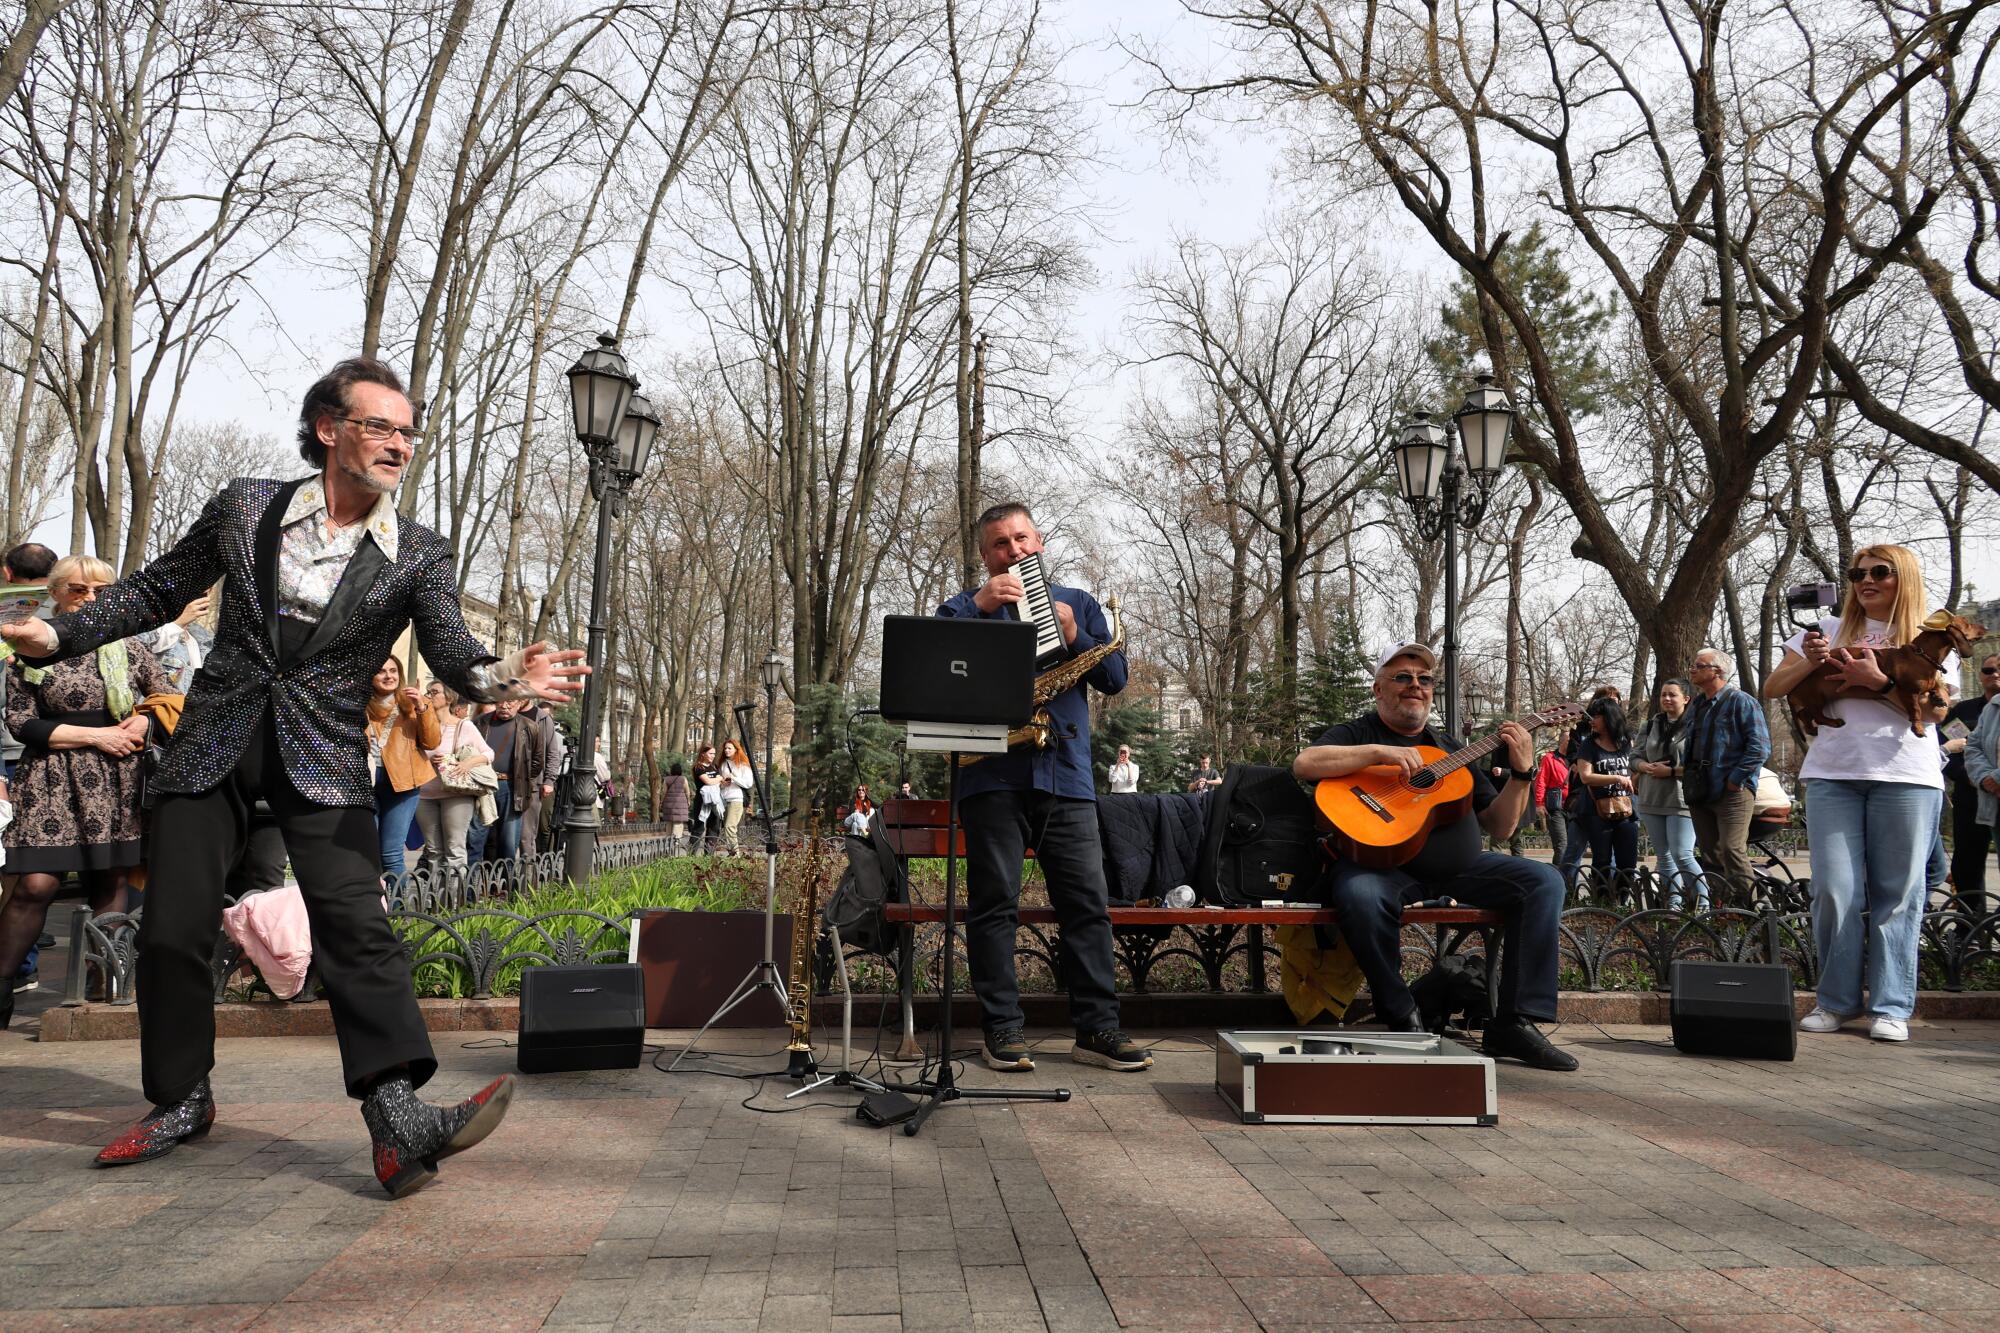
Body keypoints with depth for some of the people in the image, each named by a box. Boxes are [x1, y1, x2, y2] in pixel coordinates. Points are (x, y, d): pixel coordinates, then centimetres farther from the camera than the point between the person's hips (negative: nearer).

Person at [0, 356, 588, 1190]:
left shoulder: (419, 556, -2)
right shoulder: (245, 506, 1)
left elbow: (452, 653, -15)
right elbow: (156, 591, 14)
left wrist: (507, 677, -37)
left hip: (323, 759, -2)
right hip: (213, 744, 2)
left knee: (356, 926, -16)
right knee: (171, 930, 6)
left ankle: (399, 1121, -22)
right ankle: (182, 1100, 26)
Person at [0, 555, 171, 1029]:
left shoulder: (127, 647, 10)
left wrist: (142, 723, -6)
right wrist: (97, 736, -9)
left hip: (118, 781, 2)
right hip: (54, 780, -2)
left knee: (111, 882, 2)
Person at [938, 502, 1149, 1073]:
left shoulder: (1078, 604, 18)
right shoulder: (967, 607, 12)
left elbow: (1115, 677, 9)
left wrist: (1074, 636, -8)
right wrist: (979, 606, -17)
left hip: (1066, 774, 2)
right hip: (993, 775, -2)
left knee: (1088, 902, 0)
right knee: (994, 904, -1)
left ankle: (1097, 1029, 6)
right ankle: (1002, 1030, 6)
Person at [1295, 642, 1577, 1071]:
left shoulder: (1449, 748, 22)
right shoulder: (1356, 733, 8)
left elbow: (1498, 826, 16)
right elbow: (1303, 765, -15)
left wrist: (1522, 773, 0)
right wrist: (1379, 753, -20)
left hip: (1459, 866, 5)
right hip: (1380, 862, -5)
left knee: (1544, 881, -13)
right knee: (1360, 896, -37)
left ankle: (1514, 1025, -14)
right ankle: (1403, 1020, -17)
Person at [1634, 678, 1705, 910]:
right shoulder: (1651, 725, 14)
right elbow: (1635, 758, 14)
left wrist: (1671, 771, -17)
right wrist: (1647, 767, -6)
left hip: (1681, 801, -7)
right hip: (1652, 801, 7)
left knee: (1682, 855, -13)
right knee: (1663, 856, 10)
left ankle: (1703, 904, -1)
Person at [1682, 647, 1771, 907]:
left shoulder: (1741, 702, -6)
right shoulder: (1695, 706, 18)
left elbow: (1760, 747, -14)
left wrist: (1736, 779, -15)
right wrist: (1686, 770, 17)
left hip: (1732, 792, -8)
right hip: (1700, 793, 8)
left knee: (1732, 849, -15)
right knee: (1709, 855, 8)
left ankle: (1745, 908, -11)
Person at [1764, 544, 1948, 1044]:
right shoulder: (1831, 629, 12)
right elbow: (1771, 689, 10)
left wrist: (1879, 681, -20)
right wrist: (1810, 663, -9)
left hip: (1905, 776, -1)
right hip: (1832, 773, 1)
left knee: (1897, 894, 1)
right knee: (1834, 891, -2)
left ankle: (1891, 1007, 9)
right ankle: (1837, 1000, 9)